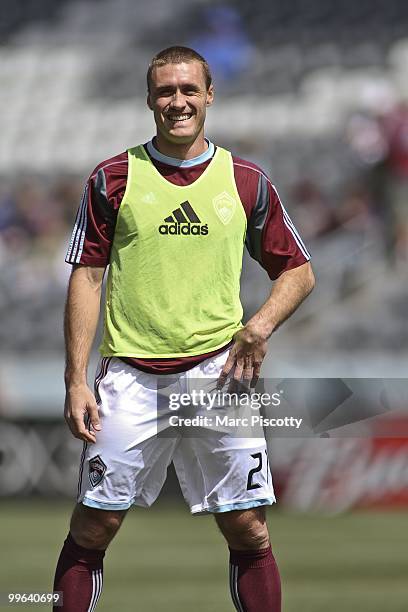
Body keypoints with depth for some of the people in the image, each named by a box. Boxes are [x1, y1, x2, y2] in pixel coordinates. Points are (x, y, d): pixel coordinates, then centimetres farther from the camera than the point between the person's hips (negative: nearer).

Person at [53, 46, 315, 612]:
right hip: (130, 375, -1)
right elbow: (86, 278, 4)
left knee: (248, 531, 0)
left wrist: (261, 325, -6)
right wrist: (76, 382, -3)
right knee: (94, 526, 0)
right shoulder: (113, 179, 4)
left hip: (219, 372, 1)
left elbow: (299, 272, 14)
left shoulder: (247, 182, 7)